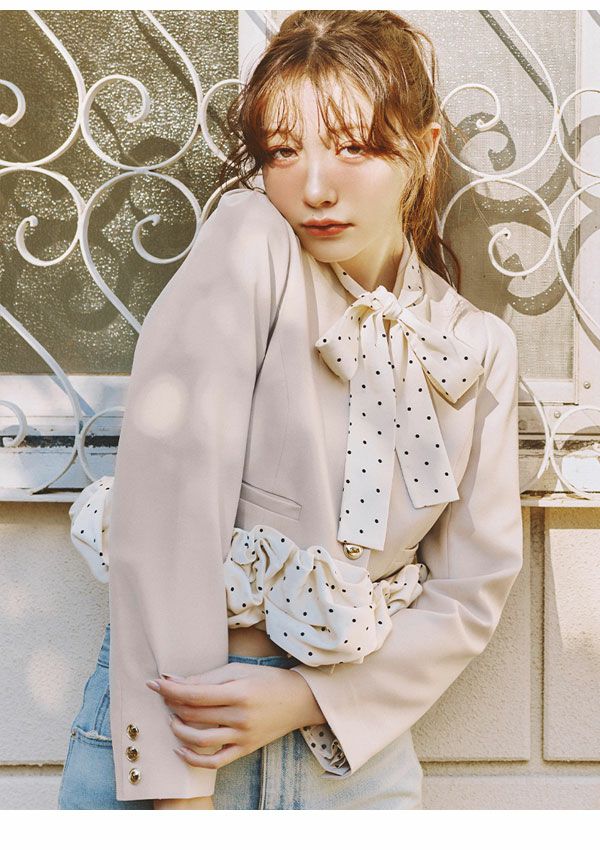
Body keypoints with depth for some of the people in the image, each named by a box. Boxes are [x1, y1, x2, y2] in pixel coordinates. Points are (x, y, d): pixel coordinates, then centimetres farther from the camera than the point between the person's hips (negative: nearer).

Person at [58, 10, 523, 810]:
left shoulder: (480, 346, 1)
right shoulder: (249, 244, -11)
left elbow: (474, 587, 2)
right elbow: (165, 500, -18)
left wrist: (307, 697, -12)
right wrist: (178, 788, -20)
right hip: (168, 719, -3)